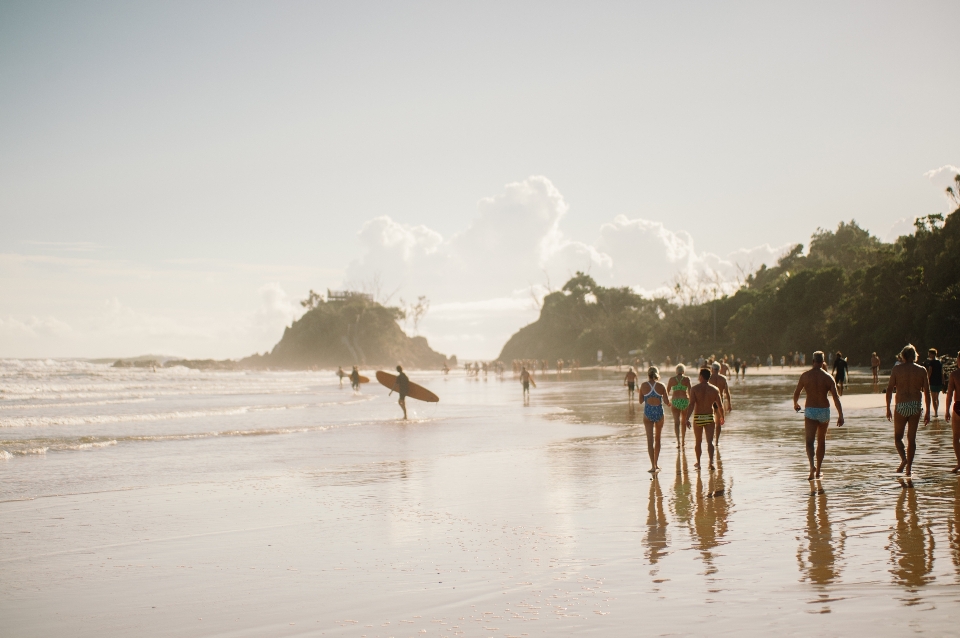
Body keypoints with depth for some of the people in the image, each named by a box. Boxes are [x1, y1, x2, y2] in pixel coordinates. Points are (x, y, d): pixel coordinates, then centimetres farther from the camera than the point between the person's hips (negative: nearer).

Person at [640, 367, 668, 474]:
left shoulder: (644, 385, -3)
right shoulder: (661, 386, -3)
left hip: (648, 412, -1)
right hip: (659, 412, 1)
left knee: (650, 440, -2)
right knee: (657, 439, 17)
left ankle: (653, 466, -12)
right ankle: (655, 464, 24)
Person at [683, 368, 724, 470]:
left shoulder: (694, 389, -6)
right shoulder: (715, 389, -1)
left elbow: (691, 404, -16)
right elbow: (720, 406, 2)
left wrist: (687, 418, -20)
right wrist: (722, 417, 19)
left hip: (698, 417, 0)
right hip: (709, 417, 0)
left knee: (698, 442, 15)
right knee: (710, 441, -1)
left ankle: (698, 463, 26)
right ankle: (711, 461, -21)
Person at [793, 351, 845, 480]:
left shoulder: (805, 376, -3)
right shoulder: (828, 378, -4)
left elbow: (796, 393, 8)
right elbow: (836, 397, -12)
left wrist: (795, 404, 29)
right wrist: (840, 415, -11)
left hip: (810, 411, -1)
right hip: (824, 411, 1)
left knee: (809, 441, -7)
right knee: (821, 441, 18)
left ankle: (812, 465, -34)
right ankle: (818, 470, 25)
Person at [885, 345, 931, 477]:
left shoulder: (896, 369, -2)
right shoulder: (922, 370, 2)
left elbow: (889, 390, -4)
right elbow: (927, 392, 2)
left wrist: (888, 409, 3)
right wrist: (927, 412, 7)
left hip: (901, 406, -2)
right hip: (916, 406, 2)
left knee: (898, 436, 12)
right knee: (911, 438, 10)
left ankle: (903, 458, -13)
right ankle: (909, 468, 10)